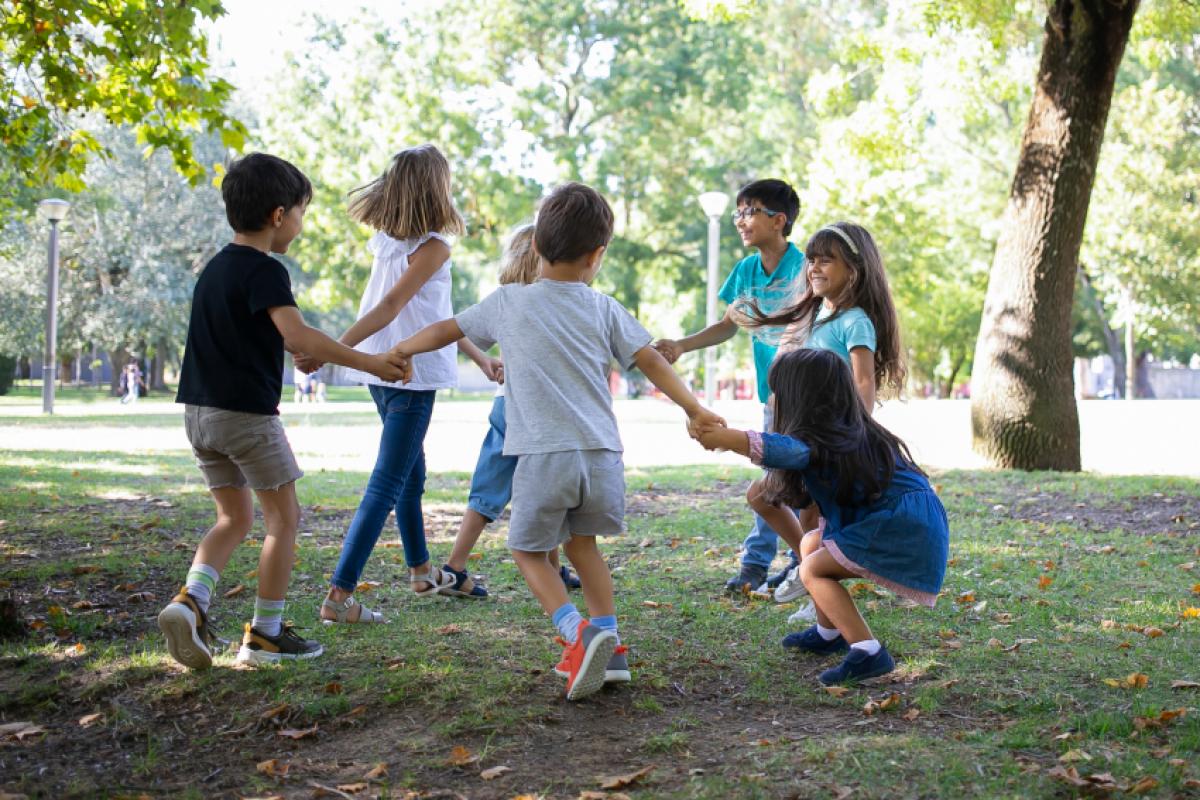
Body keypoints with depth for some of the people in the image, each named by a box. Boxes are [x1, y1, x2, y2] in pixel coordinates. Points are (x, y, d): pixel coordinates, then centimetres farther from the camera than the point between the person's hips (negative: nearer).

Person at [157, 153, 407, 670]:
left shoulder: (216, 268, 14)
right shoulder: (264, 270, -14)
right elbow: (297, 335, -26)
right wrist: (368, 362, -24)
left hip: (200, 411, 8)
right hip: (247, 412, -8)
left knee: (235, 518, 17)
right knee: (284, 517, 5)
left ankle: (191, 600, -4)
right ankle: (265, 633, 8)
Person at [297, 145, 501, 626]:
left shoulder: (388, 239, 12)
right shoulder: (433, 247, -13)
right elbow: (389, 307, -22)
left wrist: (479, 357, 24)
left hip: (380, 370, 9)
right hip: (410, 373, -9)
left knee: (412, 471, 23)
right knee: (387, 485, -7)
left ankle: (422, 571, 39)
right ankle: (339, 595, -11)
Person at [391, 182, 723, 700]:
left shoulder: (508, 302, 7)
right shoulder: (603, 308, 10)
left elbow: (444, 331, 18)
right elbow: (652, 362, 7)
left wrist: (398, 352, 34)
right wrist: (695, 410, 15)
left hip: (543, 456, -3)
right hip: (602, 454, 3)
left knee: (529, 550, 13)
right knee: (581, 542, 24)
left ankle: (578, 634, -9)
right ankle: (608, 647, 19)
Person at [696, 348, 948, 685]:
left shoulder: (819, 440, -15)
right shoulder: (851, 431, 15)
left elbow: (782, 450, -36)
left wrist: (721, 437, -34)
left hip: (906, 532, -10)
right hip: (907, 523, 10)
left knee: (813, 569, -6)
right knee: (811, 543, 18)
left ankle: (868, 653, -14)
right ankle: (828, 633, 30)